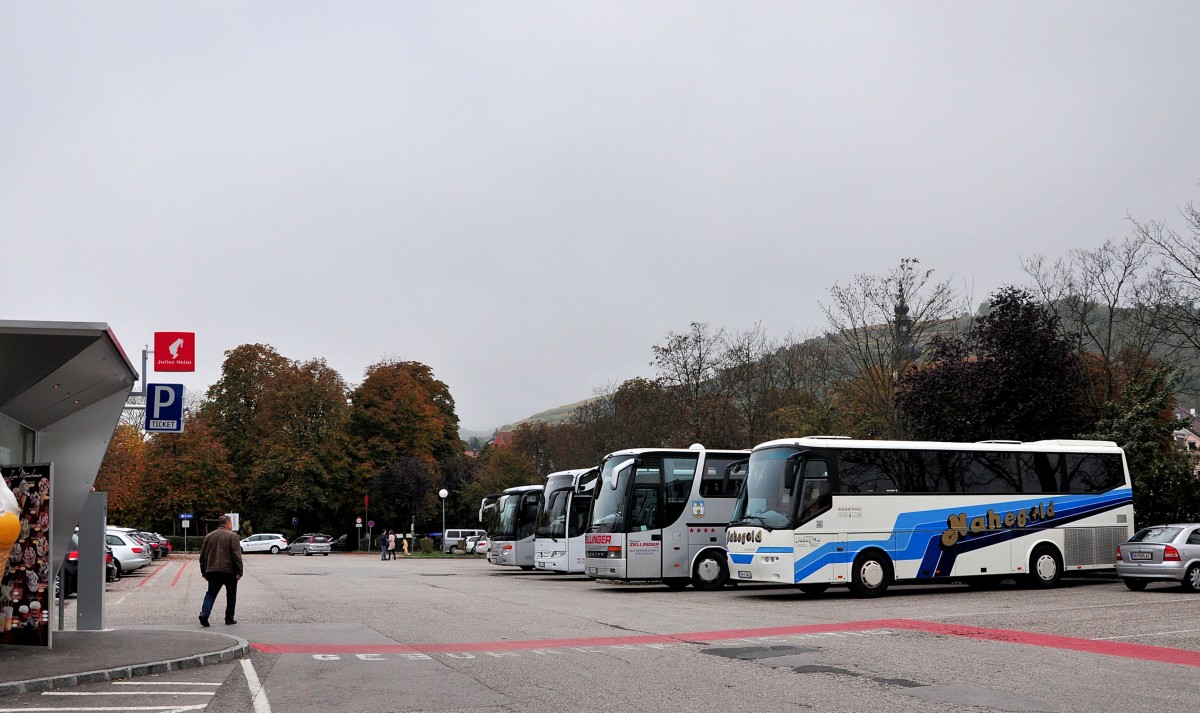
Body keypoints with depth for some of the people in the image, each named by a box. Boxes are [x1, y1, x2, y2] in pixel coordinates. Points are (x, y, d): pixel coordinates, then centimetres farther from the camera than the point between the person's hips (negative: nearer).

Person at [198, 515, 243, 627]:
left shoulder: (209, 536, 12)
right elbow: (237, 556, -12)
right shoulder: (232, 536, -5)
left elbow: (203, 555, 15)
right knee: (231, 594, 9)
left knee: (211, 593, 7)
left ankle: (204, 613, -14)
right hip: (229, 571, -4)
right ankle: (229, 618, 12)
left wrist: (204, 572, 20)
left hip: (212, 571, 4)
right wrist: (239, 572, -9)